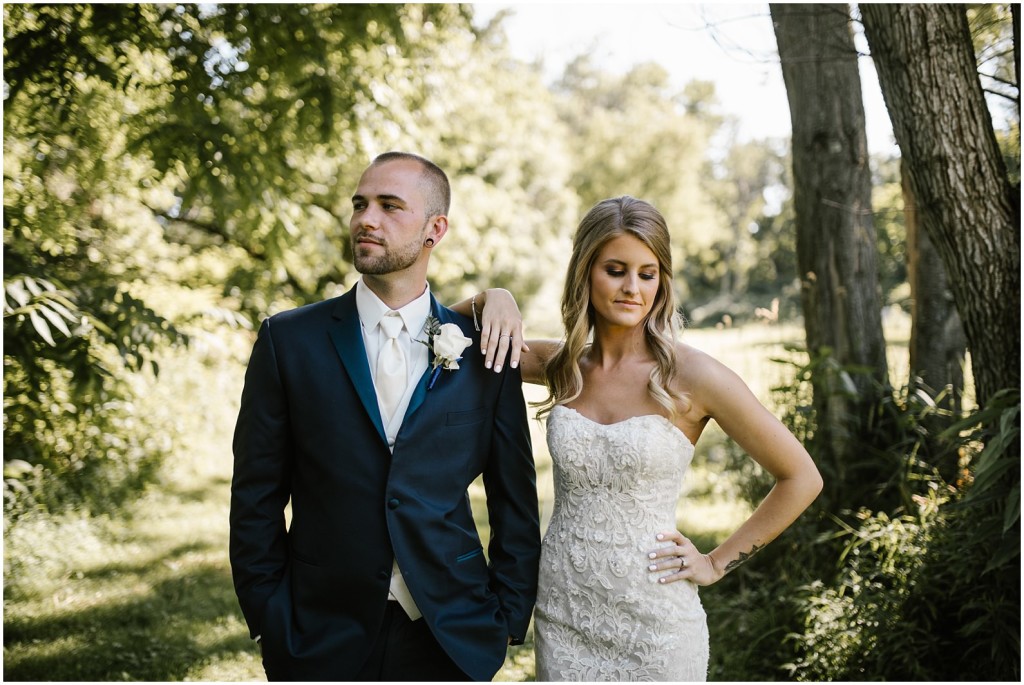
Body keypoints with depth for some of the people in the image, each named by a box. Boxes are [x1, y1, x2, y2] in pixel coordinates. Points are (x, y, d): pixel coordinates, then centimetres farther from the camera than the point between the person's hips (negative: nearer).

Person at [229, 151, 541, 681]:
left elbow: (515, 500, 5)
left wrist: (508, 618, 2)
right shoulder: (289, 340, -1)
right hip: (322, 642, 0)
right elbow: (256, 499, 0)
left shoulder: (483, 351, 1)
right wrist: (269, 622, -3)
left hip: (452, 637, 1)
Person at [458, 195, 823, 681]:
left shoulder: (692, 376, -11)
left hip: (653, 621, -3)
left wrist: (716, 563, -3)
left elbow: (801, 479, -5)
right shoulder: (562, 367, 2)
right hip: (561, 615, 4)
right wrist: (493, 298, -8)